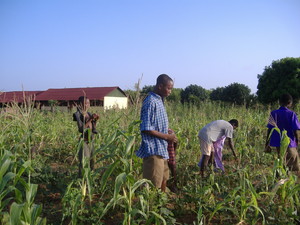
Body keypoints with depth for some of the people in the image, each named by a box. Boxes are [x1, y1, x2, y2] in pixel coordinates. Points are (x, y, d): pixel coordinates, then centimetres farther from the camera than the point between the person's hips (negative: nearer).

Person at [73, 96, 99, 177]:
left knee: (91, 160, 11)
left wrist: (95, 120, -2)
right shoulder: (78, 114, -8)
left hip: (90, 140, 7)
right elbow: (81, 129, -19)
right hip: (84, 141, -7)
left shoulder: (89, 114, 10)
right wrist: (90, 119, -21)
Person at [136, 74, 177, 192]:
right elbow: (146, 129, -21)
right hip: (153, 151, -10)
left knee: (163, 181, 19)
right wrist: (166, 137, -16)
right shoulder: (151, 102, -17)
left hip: (161, 150, 10)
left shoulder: (159, 101, 13)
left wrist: (168, 134, 9)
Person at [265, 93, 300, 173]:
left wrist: (267, 144, 8)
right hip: (289, 143, -4)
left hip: (278, 143, 4)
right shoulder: (292, 114, -8)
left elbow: (269, 130, 2)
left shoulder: (273, 113, 1)